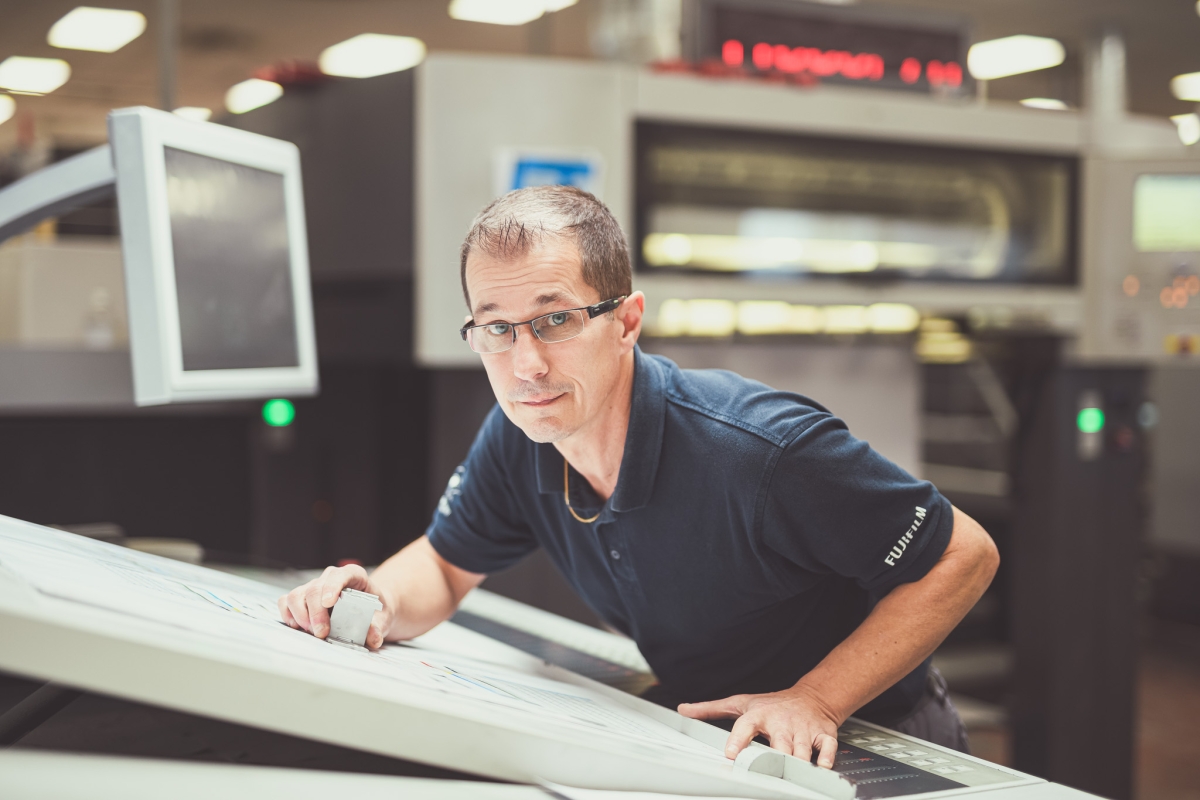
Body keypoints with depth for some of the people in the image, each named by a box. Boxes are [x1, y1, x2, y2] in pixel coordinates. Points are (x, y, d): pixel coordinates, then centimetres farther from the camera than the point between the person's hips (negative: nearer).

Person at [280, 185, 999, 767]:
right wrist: (381, 601, -15)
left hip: (864, 741, -5)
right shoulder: (519, 436, -9)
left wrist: (814, 701, -26)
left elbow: (965, 556, -20)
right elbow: (446, 564, 8)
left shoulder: (763, 448, -29)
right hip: (698, 729, 6)